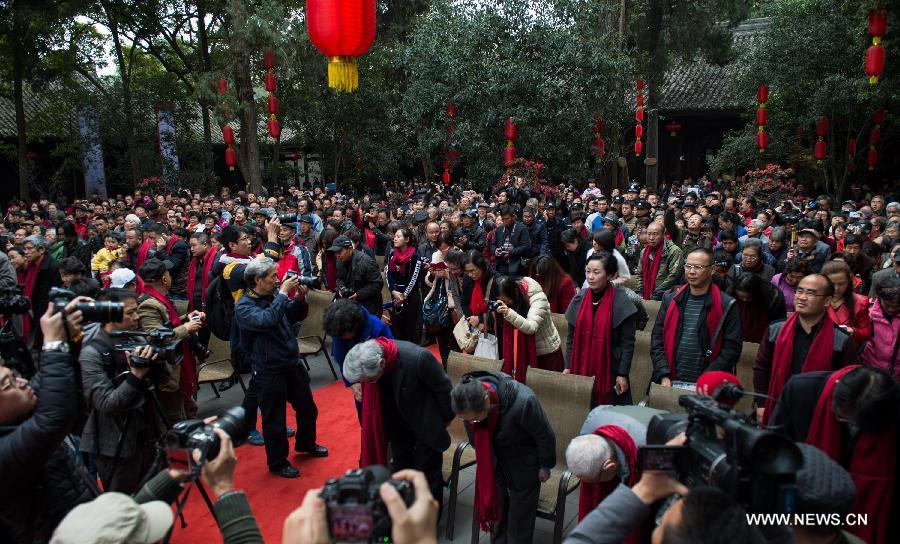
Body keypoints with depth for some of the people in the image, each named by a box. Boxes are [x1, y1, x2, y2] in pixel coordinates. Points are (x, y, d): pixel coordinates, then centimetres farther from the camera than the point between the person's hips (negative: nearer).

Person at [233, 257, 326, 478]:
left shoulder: (274, 294, 1)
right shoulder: (243, 306, -17)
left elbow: (297, 316, 12)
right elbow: (266, 320, -36)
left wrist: (300, 298, -8)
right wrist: (283, 294, -29)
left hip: (292, 363, 7)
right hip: (269, 372, -7)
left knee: (307, 408, 23)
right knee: (274, 421, 8)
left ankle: (306, 444, 48)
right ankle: (277, 463, 29)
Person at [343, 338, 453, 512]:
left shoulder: (418, 358, -38)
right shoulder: (368, 362, -23)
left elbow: (443, 387, -18)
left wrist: (447, 417, -4)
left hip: (425, 423, -4)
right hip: (398, 421, 5)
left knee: (427, 471, 7)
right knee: (400, 465, 17)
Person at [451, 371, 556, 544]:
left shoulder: (522, 402, -41)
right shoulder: (468, 400, -25)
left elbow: (545, 435, -20)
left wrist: (545, 466, -6)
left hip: (523, 462, -4)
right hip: (493, 458, 4)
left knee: (520, 511, 7)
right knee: (494, 503, 15)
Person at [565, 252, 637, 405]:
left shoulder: (621, 302, -9)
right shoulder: (579, 299, 2)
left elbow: (627, 343, -8)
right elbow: (571, 337, 7)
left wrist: (623, 374, -11)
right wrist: (568, 367, 4)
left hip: (609, 370, -3)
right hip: (581, 369, 4)